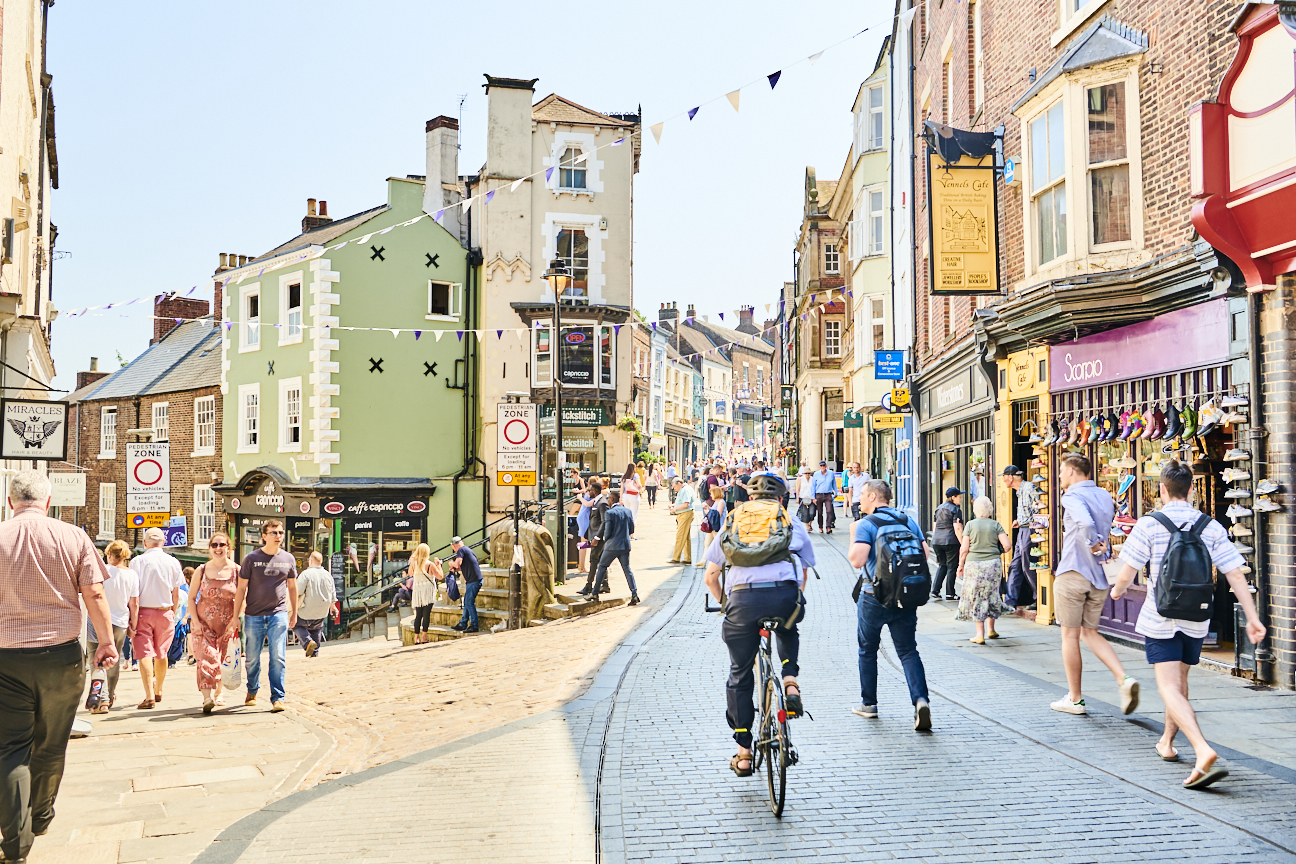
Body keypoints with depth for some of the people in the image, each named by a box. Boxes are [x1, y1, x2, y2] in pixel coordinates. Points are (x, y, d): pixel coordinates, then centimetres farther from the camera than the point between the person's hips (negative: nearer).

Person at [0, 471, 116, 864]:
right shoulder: (73, 537, -4)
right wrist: (106, 641, 4)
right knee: (50, 746, 16)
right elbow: (94, 594, -4)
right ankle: (41, 818, 33)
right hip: (61, 655, 1)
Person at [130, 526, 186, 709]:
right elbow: (176, 594, 6)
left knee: (145, 653, -4)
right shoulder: (173, 562, 2)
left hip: (143, 612, -3)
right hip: (165, 612, 3)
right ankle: (158, 690, 32)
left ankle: (149, 695, -14)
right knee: (161, 653, 16)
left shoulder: (137, 561, -6)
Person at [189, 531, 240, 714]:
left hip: (227, 623, 1)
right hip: (203, 622, 0)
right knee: (206, 657, -15)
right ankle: (207, 697, -23)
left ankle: (218, 692, 26)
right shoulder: (201, 571, 1)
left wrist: (236, 620, -7)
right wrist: (195, 622, -5)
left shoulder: (237, 571, -1)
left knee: (223, 660, 5)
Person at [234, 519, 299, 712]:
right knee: (252, 658, 9)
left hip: (278, 614, 1)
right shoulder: (252, 558, -2)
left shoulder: (288, 559, 5)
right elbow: (241, 588, 0)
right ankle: (252, 691, 32)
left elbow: (292, 587, 16)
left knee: (278, 658, -7)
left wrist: (294, 614, 19)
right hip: (254, 615, -1)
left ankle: (278, 698, -2)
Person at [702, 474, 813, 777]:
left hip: (742, 597, 0)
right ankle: (790, 683, 12)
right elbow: (804, 570, 24)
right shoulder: (793, 523, 24)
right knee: (789, 635, 37)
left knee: (740, 675, 16)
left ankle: (743, 753, 20)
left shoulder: (732, 522, 24)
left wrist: (725, 603, 37)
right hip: (784, 593, 0)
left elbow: (710, 577, 22)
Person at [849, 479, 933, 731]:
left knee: (867, 650, 15)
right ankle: (920, 699, -16)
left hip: (874, 596, -3)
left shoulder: (866, 524, -10)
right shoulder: (908, 520, 6)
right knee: (908, 651, 6)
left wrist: (854, 536, -4)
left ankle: (868, 703, 24)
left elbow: (857, 560, -19)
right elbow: (925, 554, 3)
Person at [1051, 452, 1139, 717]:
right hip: (1098, 577, 7)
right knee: (1090, 633, 17)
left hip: (1073, 573, -7)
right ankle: (1124, 680, -2)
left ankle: (1074, 699, 12)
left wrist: (1092, 544, -17)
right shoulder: (1105, 496, 12)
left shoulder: (1073, 496, -12)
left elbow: (1086, 523, -31)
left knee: (1070, 636, 4)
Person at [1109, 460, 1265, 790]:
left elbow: (1126, 574, -9)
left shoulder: (1149, 525, -10)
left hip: (1160, 618, -5)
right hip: (1197, 619, 5)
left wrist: (1117, 589, 13)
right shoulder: (1211, 527, 0)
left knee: (1170, 689, -7)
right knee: (1180, 682, 22)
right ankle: (1167, 742, 38)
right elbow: (1236, 576, -4)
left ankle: (1203, 751, -26)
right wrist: (1252, 618, -1)